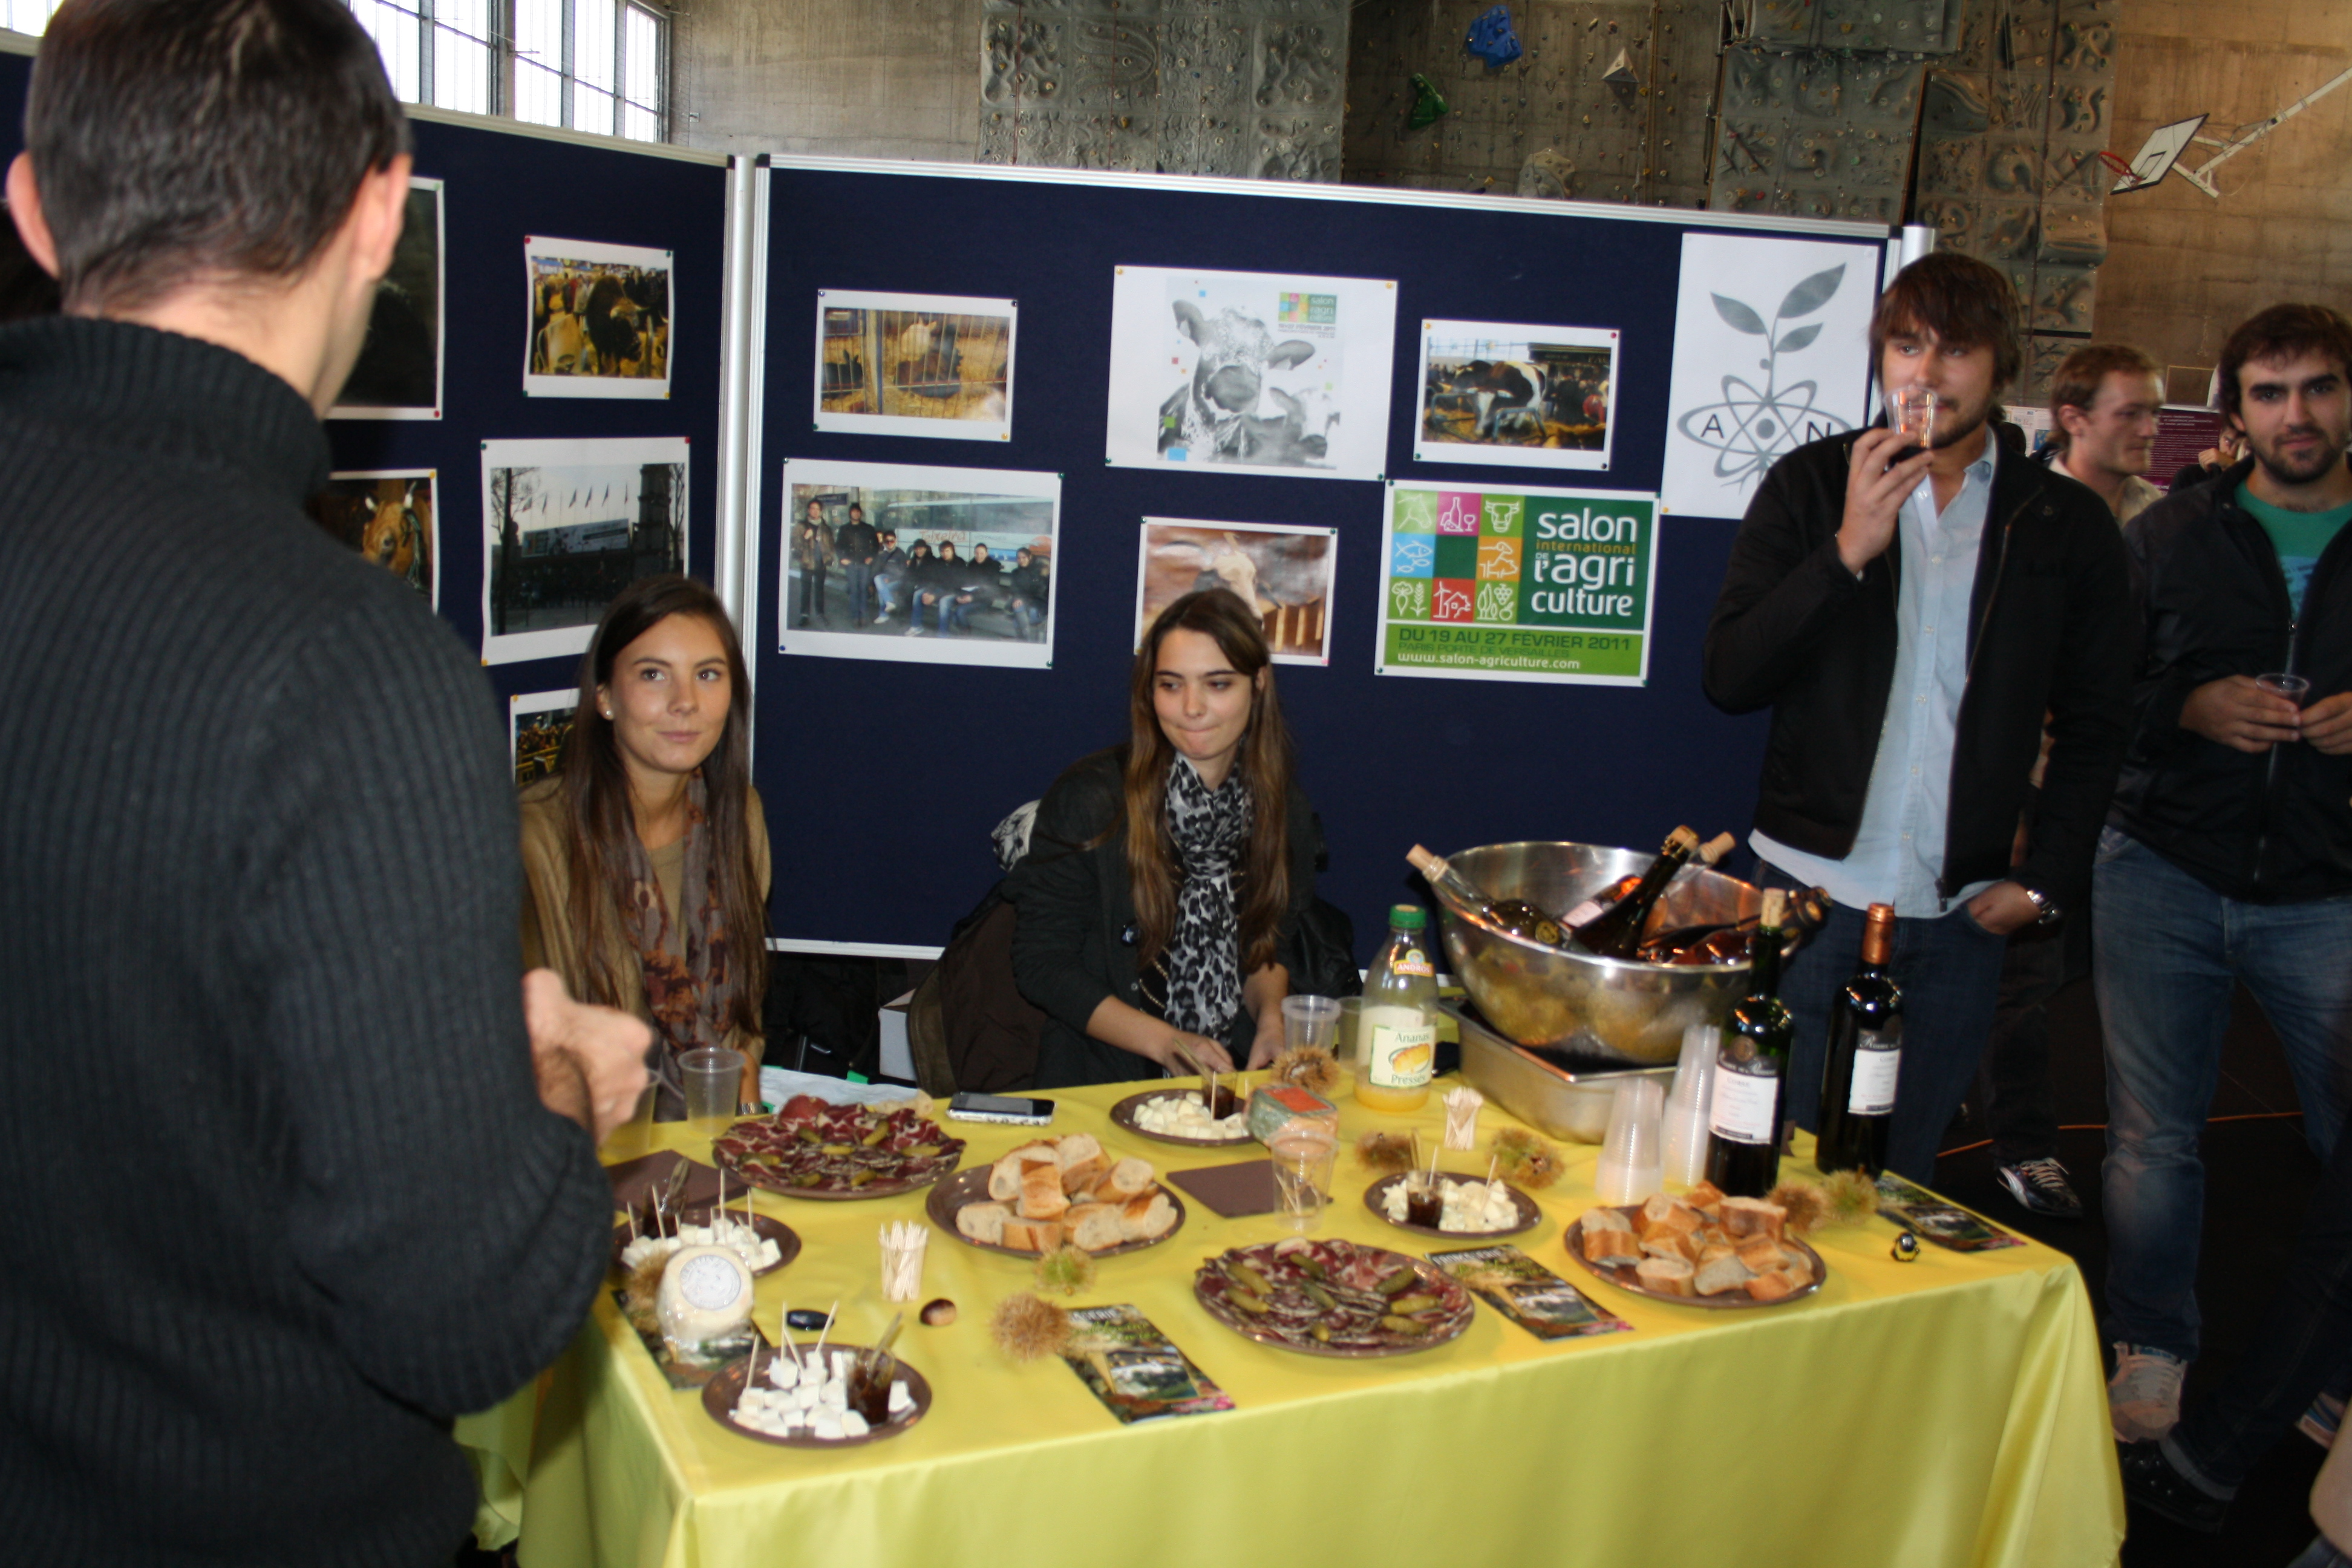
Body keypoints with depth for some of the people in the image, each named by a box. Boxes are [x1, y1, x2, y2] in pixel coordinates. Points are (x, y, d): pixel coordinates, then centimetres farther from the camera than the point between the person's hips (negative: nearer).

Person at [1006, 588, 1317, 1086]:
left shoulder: (1287, 809, 5)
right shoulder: (1087, 799, -9)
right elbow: (1042, 965, -5)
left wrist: (1271, 1018, -2)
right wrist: (1164, 1043, -13)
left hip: (1233, 1067, 4)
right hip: (1101, 1078, -4)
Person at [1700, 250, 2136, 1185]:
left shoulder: (2066, 525, 6)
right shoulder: (1810, 487, 3)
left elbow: (2093, 729, 11)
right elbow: (1728, 678, -6)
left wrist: (2044, 882, 2)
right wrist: (1847, 551, -16)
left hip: (1963, 916, 1)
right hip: (1815, 890, -1)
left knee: (1900, 1179, 8)